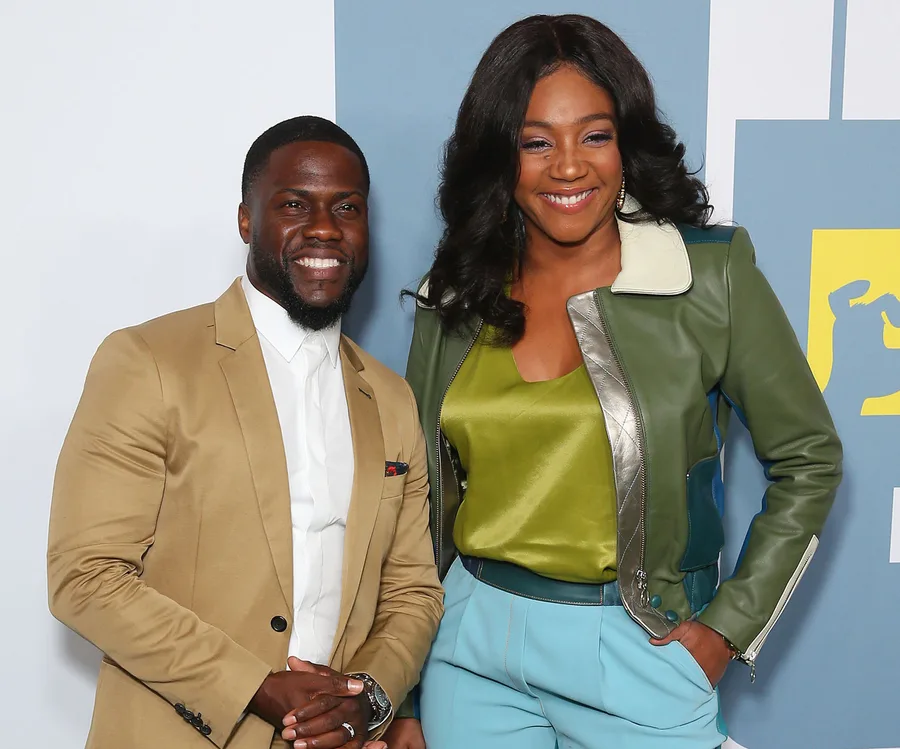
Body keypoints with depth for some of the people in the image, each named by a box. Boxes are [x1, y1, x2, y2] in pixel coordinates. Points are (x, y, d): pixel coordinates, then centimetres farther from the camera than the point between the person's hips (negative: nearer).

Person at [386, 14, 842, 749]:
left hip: (636, 652, -2)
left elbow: (808, 459, -1)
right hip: (472, 643, 3)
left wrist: (728, 629, -5)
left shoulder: (712, 275, -9)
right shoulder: (455, 298, 0)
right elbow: (423, 497, 6)